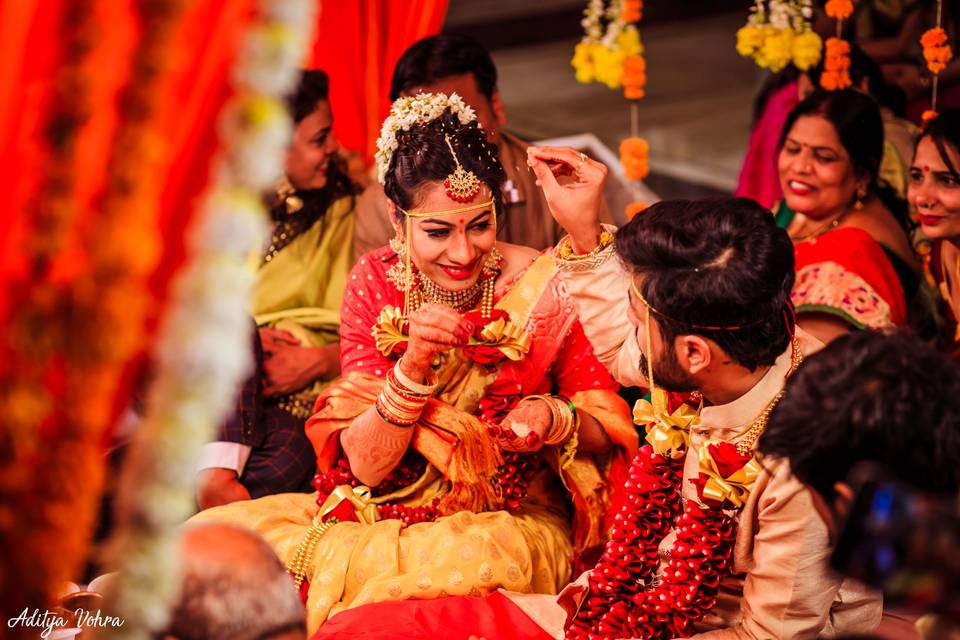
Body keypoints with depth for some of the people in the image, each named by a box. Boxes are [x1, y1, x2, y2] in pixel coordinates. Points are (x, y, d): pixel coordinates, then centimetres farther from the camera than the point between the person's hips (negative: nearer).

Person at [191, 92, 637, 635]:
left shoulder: (542, 287, -12)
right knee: (214, 535, -20)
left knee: (488, 559, -38)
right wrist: (413, 364, -26)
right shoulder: (376, 284, -5)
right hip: (388, 508, 1)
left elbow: (610, 433, -2)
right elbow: (366, 466, -9)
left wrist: (556, 420, -24)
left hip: (512, 521, -1)